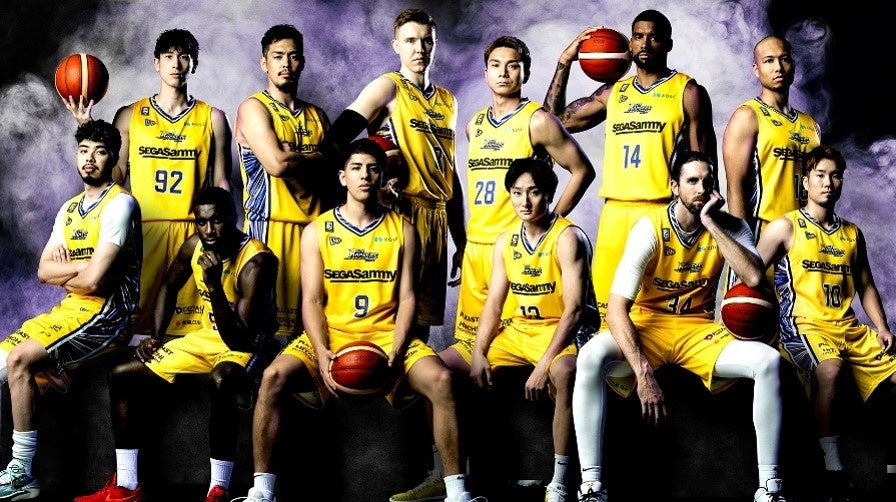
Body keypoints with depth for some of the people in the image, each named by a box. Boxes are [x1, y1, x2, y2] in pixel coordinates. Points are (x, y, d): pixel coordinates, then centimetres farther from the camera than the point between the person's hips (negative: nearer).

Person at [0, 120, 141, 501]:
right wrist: (82, 266, -9)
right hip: (71, 309, 9)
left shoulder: (119, 203, -11)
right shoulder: (69, 208, 16)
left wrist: (64, 277, 1)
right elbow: (43, 271, 9)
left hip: (106, 313, -9)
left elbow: (94, 280, -20)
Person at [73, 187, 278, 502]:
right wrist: (156, 336, 7)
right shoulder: (194, 246, -5)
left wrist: (215, 286, -37)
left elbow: (240, 340, -29)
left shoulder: (256, 262, -26)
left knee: (222, 379, -43)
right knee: (122, 376, 2)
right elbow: (169, 287, 18)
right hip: (207, 338, 8)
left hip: (247, 346, -8)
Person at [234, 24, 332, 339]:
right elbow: (276, 163, -14)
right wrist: (318, 157, 1)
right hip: (270, 226, -5)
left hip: (311, 227, 5)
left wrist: (296, 159, -6)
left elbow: (334, 173, 13)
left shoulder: (317, 117, 18)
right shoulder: (253, 108, 1)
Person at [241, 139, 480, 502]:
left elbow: (406, 297, 2)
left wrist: (396, 351, -15)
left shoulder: (402, 230, 7)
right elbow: (312, 300, -1)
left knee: (440, 379, -27)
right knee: (274, 376, -27)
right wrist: (322, 353, -18)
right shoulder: (317, 231, 4)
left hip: (386, 335, 0)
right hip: (330, 335, 0)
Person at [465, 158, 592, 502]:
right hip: (517, 331, 7)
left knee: (564, 371, -40)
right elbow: (494, 304, 5)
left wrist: (544, 364, -29)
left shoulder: (567, 238, -15)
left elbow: (574, 309, -21)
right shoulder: (505, 242, 6)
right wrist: (478, 354, -11)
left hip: (557, 331, -7)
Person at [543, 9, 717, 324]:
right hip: (615, 214, 4)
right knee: (608, 308, 0)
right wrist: (565, 62, 14)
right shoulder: (613, 93, 17)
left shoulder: (688, 92, 5)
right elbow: (555, 121, 20)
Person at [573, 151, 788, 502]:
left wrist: (712, 225, -22)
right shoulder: (651, 228, -15)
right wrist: (643, 373, -34)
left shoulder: (729, 227, -4)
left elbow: (753, 277, -24)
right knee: (591, 357, -34)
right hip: (647, 324, -3)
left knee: (768, 361, -24)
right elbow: (616, 307, -23)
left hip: (699, 329, 3)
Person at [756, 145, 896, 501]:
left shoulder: (852, 234, 20)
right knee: (828, 369, -37)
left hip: (850, 327, 6)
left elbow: (865, 286, 25)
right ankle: (833, 471, -34)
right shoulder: (785, 227, 4)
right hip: (804, 325, -6)